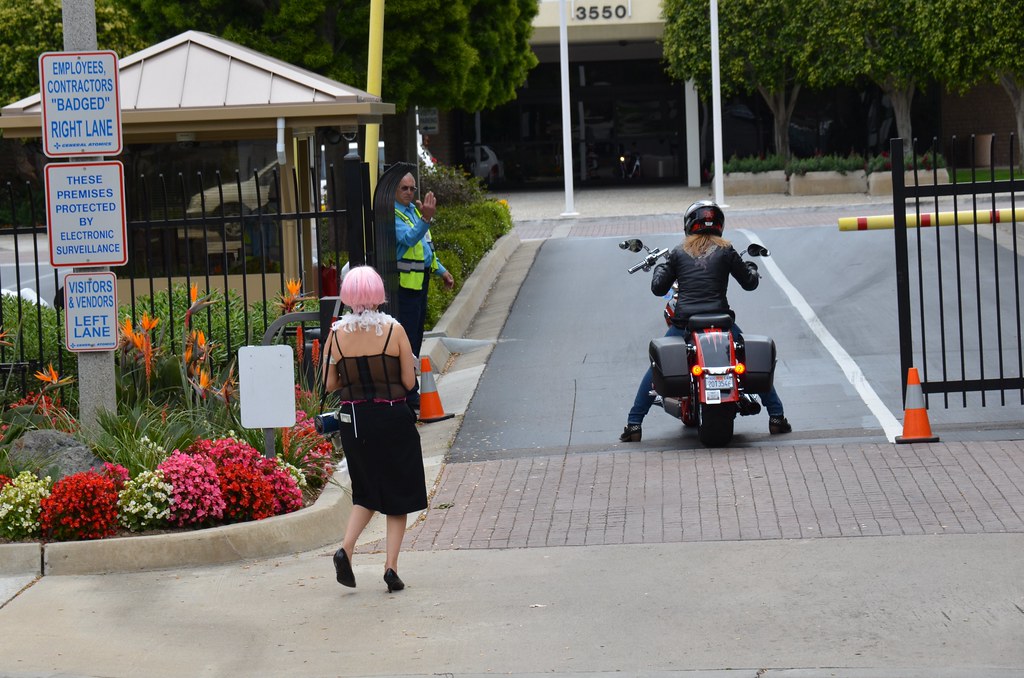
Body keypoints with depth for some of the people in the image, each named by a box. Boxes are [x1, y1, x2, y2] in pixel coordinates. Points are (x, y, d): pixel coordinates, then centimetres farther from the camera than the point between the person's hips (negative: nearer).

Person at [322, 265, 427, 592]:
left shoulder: (337, 333, -4)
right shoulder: (394, 329, -10)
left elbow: (330, 384, 0)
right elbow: (409, 381, -6)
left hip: (353, 419, 3)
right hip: (392, 417, -3)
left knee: (367, 492, 18)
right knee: (398, 493, 10)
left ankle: (346, 549, -3)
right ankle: (391, 566, 3)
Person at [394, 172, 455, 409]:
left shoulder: (414, 210, 16)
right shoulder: (392, 215, -14)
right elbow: (409, 238, -31)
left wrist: (441, 270, 24)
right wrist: (426, 218, -45)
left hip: (421, 280, 10)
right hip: (405, 281, -10)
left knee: (416, 336, 14)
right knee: (407, 339, -10)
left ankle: (410, 388, 21)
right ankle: (409, 395, -9)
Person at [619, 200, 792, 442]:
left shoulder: (679, 252, 8)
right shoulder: (725, 250, 4)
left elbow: (658, 288, 10)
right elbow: (749, 283, 10)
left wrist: (660, 266, 30)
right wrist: (750, 267, 32)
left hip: (684, 324, 1)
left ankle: (634, 424, 10)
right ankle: (776, 417, 13)